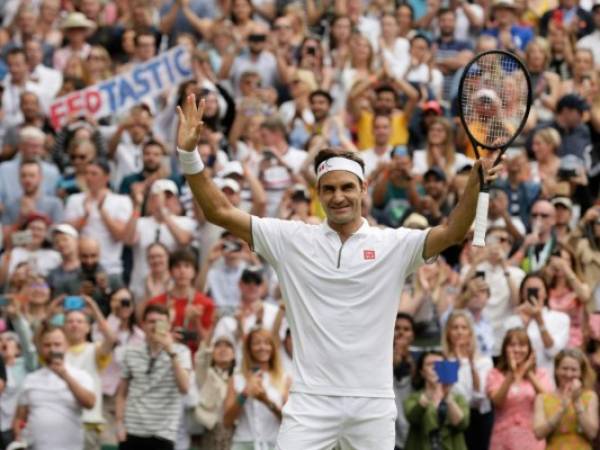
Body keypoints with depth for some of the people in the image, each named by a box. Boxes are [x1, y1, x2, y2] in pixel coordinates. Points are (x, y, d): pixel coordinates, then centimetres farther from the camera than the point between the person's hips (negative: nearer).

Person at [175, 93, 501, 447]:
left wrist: (475, 181, -26)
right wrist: (189, 154, -9)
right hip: (311, 401, 0)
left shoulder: (394, 245, 4)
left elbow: (452, 232, -9)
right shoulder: (293, 240, 5)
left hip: (373, 404, 0)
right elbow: (220, 212, 3)